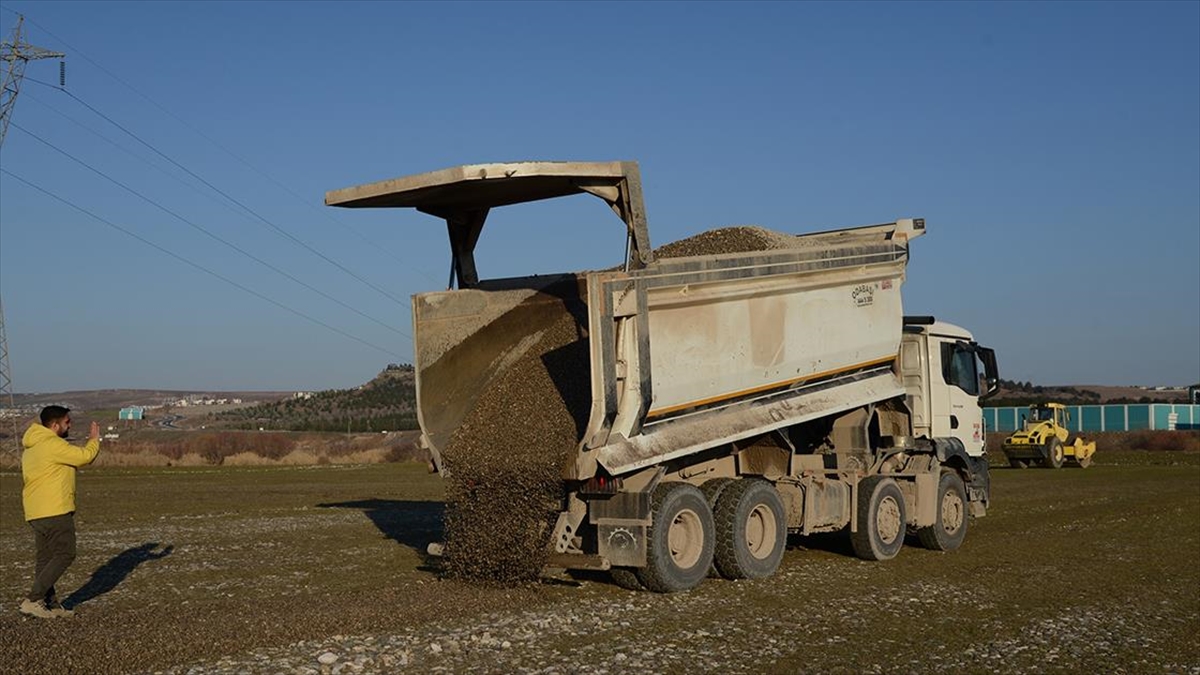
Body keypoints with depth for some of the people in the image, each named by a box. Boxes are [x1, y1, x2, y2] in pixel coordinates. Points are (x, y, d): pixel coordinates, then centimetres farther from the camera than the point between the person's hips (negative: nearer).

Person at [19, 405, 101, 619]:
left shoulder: (31, 447, 18)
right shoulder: (53, 444, -14)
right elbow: (85, 456, -14)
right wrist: (94, 439, 4)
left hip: (36, 513, 10)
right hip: (55, 512, -10)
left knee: (46, 558, 11)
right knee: (64, 555, -4)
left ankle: (51, 605, 14)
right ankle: (32, 600, -8)